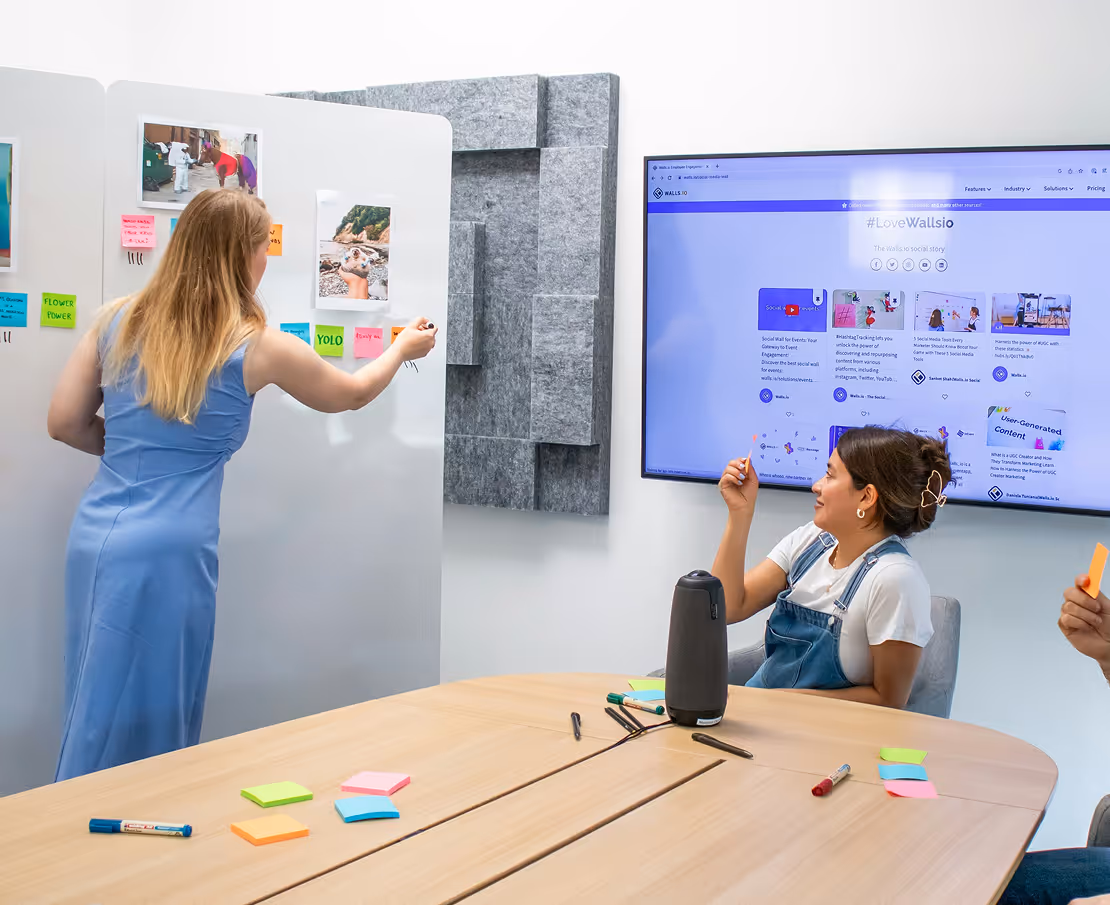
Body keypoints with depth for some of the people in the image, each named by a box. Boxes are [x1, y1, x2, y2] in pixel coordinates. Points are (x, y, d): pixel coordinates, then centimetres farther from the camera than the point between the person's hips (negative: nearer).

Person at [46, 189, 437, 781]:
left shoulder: (119, 320, 6)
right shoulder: (255, 346, -5)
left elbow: (64, 423, 9)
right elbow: (351, 394, 13)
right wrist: (404, 348, 31)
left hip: (94, 537, 6)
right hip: (166, 553, -5)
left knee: (96, 719, 17)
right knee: (145, 730, 7)